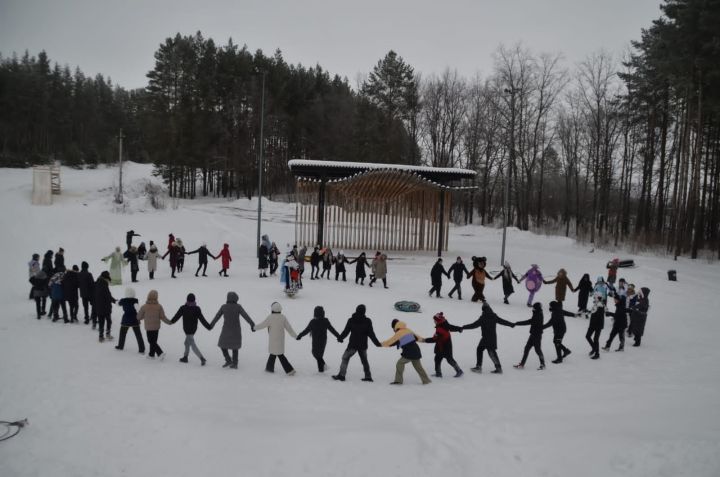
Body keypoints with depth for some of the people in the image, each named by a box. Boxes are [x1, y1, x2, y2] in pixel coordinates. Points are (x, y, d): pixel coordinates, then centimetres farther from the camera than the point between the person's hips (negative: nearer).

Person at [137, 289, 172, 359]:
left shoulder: (144, 307, -12)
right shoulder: (159, 306, -8)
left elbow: (139, 317, -3)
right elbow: (163, 317, -7)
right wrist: (169, 322, 7)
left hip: (148, 328, -3)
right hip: (156, 327, 3)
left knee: (151, 342, 3)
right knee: (154, 341, 18)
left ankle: (160, 353, -11)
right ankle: (151, 354, 27)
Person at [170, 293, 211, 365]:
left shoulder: (183, 308, -12)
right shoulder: (197, 309, -7)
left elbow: (177, 316, 1)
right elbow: (202, 319, -10)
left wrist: (171, 321, 19)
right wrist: (208, 326, -4)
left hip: (187, 329, -5)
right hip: (194, 329, 5)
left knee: (193, 345, -7)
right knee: (187, 343, 23)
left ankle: (202, 358, -20)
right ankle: (185, 357, 34)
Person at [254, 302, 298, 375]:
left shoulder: (270, 318, -18)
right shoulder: (283, 317, -2)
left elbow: (262, 324, -9)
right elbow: (289, 328, -1)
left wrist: (254, 328, 9)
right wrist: (296, 336, 6)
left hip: (273, 340, -6)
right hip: (280, 339, 6)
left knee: (280, 355, 1)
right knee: (273, 353, 20)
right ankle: (269, 367, 28)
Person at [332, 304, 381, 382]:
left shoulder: (351, 320, -5)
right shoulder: (367, 321, -5)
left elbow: (346, 331, 1)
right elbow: (371, 334, -5)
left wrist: (340, 338, 18)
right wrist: (377, 343, 3)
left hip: (353, 345, -2)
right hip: (363, 345, 2)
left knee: (345, 358, 9)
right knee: (364, 360, 17)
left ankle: (341, 375, 1)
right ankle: (368, 376, 15)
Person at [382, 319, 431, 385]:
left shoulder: (398, 334, -8)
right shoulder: (408, 330, 11)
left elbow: (390, 342, -4)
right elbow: (416, 337, 23)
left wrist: (382, 344, 9)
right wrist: (422, 339, 40)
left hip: (408, 353, -7)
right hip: (416, 351, 7)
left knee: (400, 364, 6)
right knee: (418, 366, 21)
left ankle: (398, 380, 1)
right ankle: (426, 380, 24)